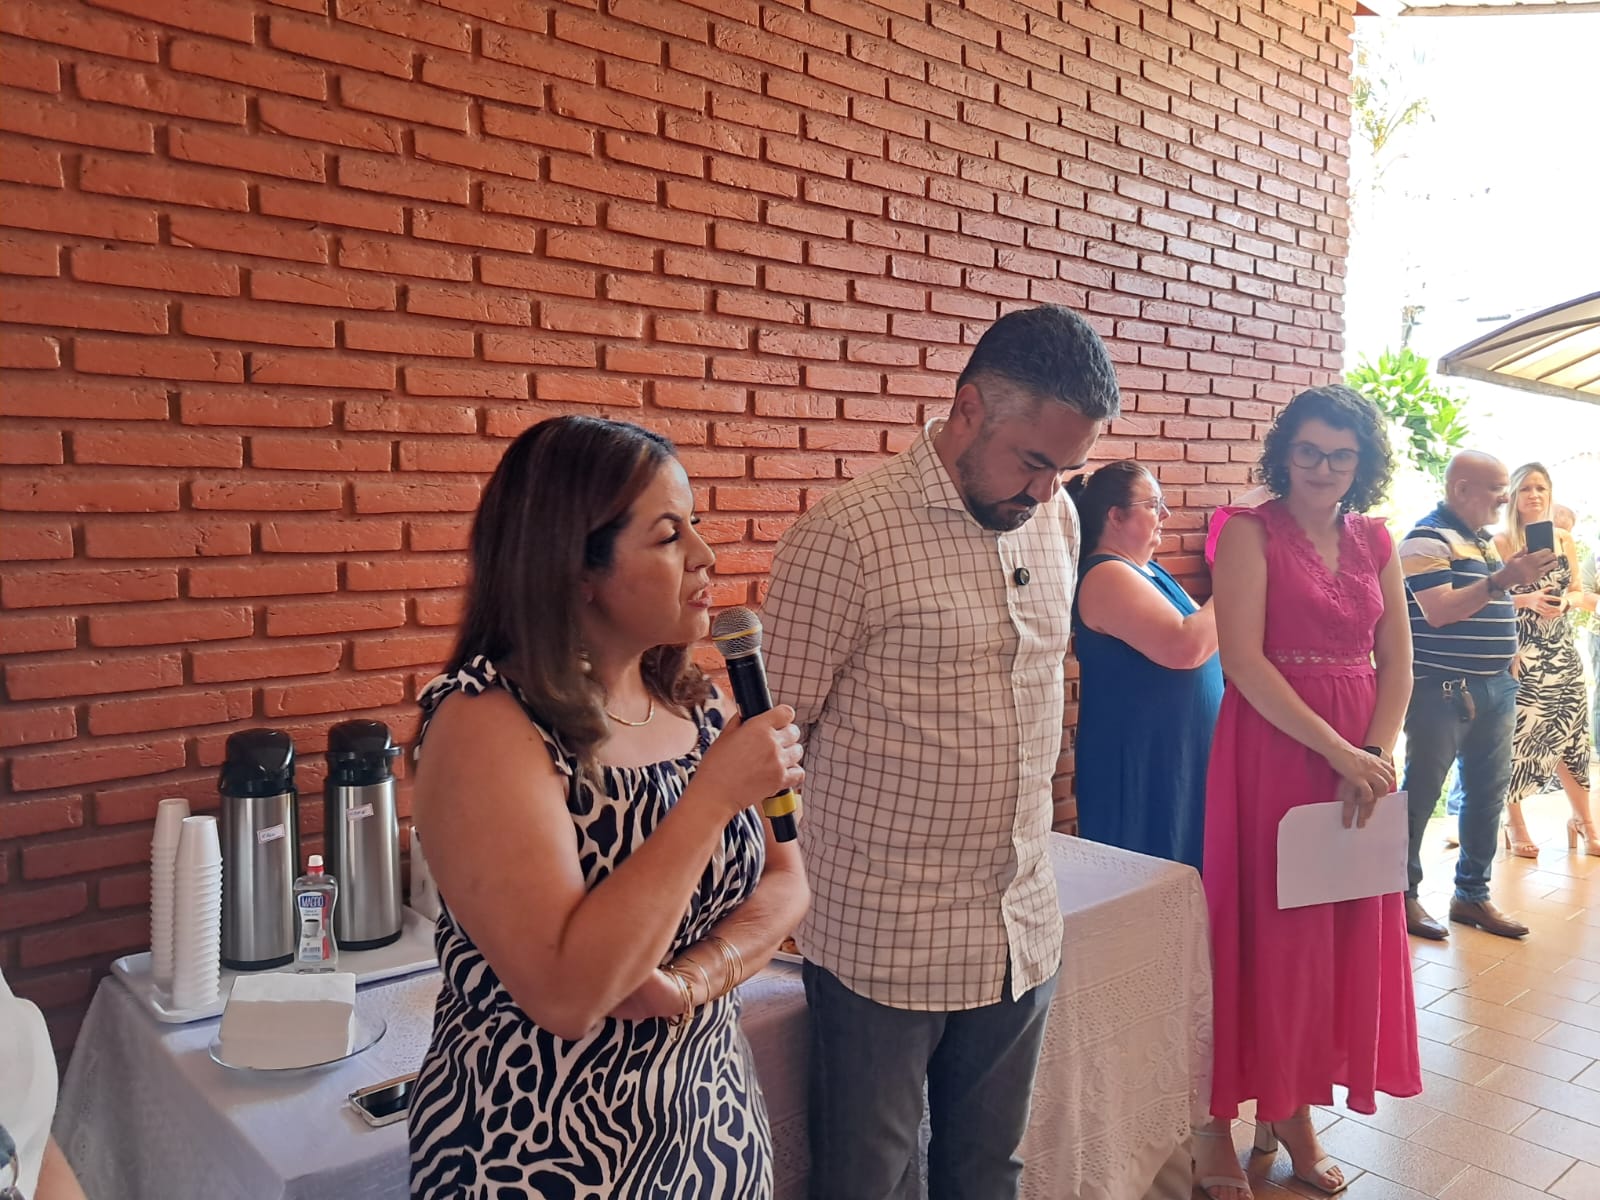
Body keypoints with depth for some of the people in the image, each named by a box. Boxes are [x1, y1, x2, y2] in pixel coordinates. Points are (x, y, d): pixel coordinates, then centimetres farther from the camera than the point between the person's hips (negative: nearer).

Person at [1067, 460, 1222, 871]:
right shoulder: (1108, 576, -19)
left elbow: (1192, 636, 23)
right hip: (1139, 760, -10)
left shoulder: (1145, 568, 13)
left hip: (1174, 752, 10)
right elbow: (1184, 647, -28)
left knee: (1174, 869, 17)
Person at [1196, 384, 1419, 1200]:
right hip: (1271, 751, -5)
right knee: (1260, 932, 1)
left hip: (1362, 758, 6)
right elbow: (1244, 661, -16)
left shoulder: (1374, 541, 10)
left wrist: (1375, 754, -6)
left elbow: (1397, 662, 9)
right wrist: (1337, 752, -19)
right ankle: (1218, 1123, 17)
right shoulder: (1250, 533, -7)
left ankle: (1295, 1110, 28)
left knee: (1342, 934, 11)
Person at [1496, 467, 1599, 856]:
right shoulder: (1501, 542, -4)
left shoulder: (1564, 538, 9)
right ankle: (1514, 824, 11)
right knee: (1518, 735, -3)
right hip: (1519, 652, -4)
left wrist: (1565, 601, -10)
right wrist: (1528, 599, -21)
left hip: (1562, 650, 5)